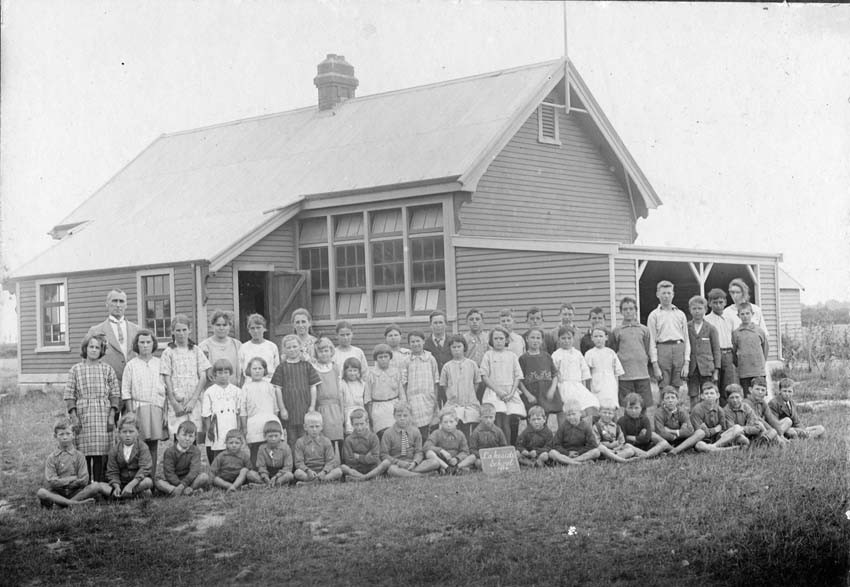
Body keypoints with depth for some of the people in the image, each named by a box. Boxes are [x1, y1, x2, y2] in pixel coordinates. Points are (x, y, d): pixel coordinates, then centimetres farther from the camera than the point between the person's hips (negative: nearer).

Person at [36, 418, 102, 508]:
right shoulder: (51, 458, 5)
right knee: (41, 492, -32)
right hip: (57, 493, -1)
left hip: (75, 492, 1)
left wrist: (61, 482, -6)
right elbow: (51, 482, -7)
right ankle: (75, 503, -31)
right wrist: (73, 478, -8)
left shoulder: (79, 456, 6)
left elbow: (83, 480, -4)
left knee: (96, 486, -26)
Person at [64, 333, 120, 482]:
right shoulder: (76, 369, 8)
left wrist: (112, 416, -2)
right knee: (84, 453, -4)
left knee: (101, 454, -3)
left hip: (103, 415, 1)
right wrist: (74, 416, -5)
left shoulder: (107, 369, 10)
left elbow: (115, 394, 7)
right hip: (83, 415, -1)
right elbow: (69, 395, 4)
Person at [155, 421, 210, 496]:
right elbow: (169, 474, -14)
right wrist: (184, 487, -29)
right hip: (173, 482, -1)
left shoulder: (195, 451, -1)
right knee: (157, 482, -29)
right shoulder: (169, 452, -5)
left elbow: (194, 471, -15)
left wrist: (182, 485, -32)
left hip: (189, 479, 1)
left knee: (204, 477, -25)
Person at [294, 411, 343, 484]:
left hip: (322, 472, 2)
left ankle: (308, 483, -31)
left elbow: (330, 460, -2)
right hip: (308, 473, -2)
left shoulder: (326, 441, 8)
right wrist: (308, 470, -25)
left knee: (338, 471, -25)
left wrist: (324, 471, -22)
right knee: (298, 473, -32)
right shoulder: (300, 442, 5)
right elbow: (299, 462, -5)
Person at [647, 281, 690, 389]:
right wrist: (655, 365, -6)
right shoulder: (654, 315, 6)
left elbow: (686, 339, 13)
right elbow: (651, 341, 2)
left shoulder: (680, 314, 14)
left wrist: (686, 363, 3)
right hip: (662, 350, -2)